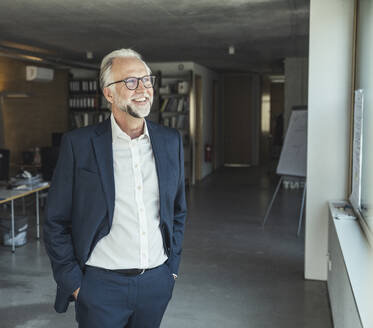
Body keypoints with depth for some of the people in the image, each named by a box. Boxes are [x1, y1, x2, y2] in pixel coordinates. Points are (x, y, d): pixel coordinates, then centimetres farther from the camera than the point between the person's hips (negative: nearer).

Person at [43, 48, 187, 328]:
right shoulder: (78, 144, -8)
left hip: (157, 283, 4)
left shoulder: (171, 141, 3)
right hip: (101, 284, -3)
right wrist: (73, 283, -6)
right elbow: (56, 222, -4)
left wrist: (172, 267, 8)